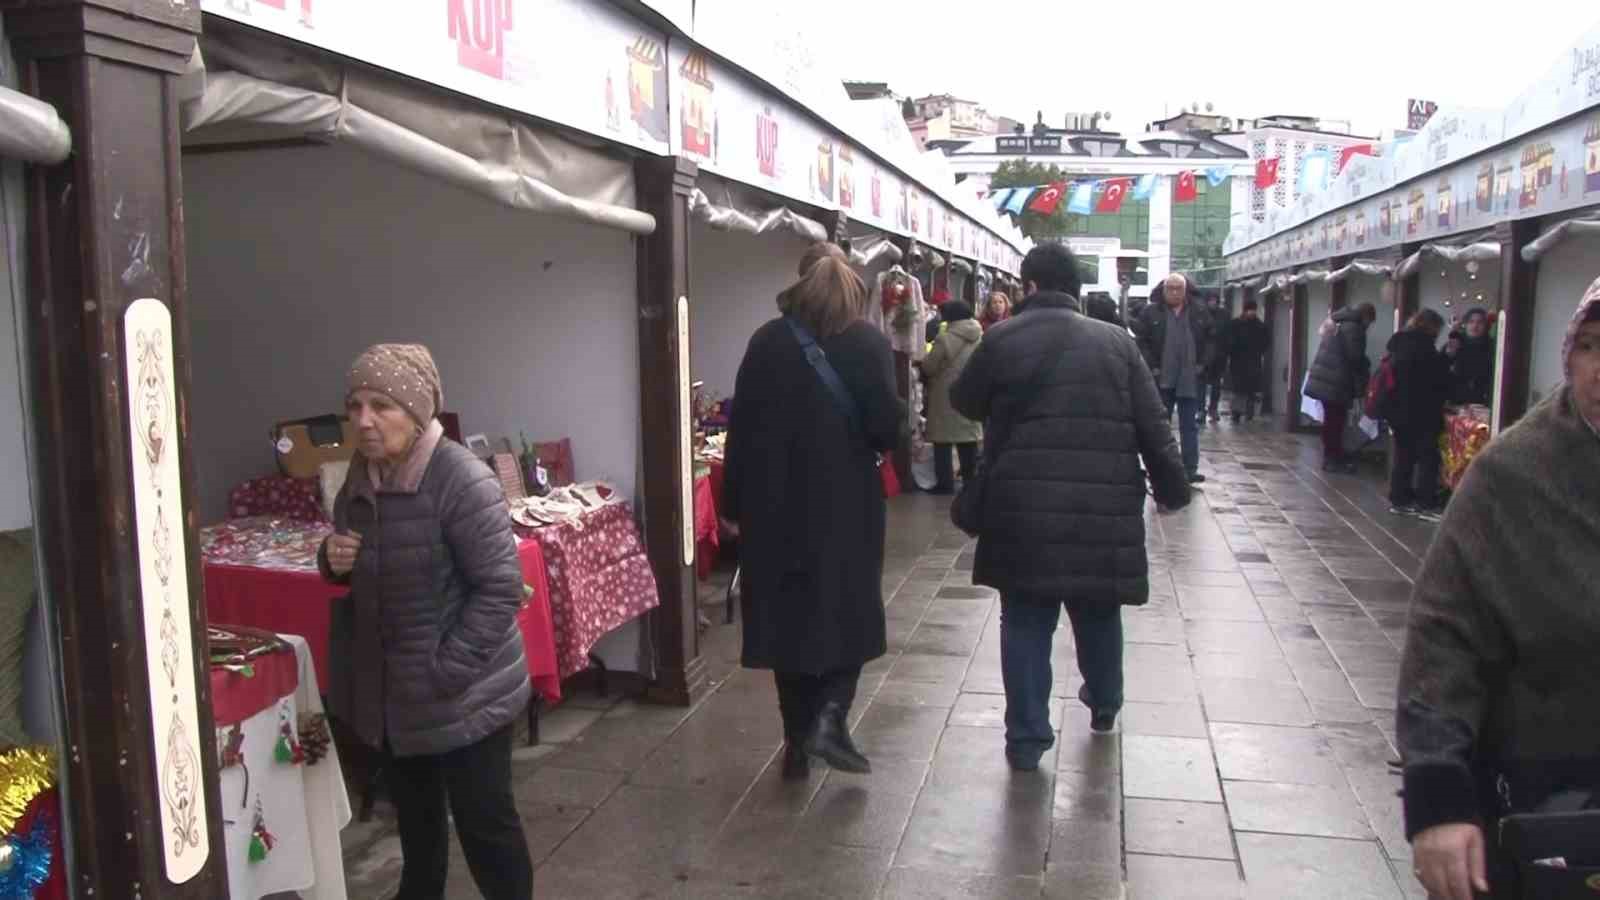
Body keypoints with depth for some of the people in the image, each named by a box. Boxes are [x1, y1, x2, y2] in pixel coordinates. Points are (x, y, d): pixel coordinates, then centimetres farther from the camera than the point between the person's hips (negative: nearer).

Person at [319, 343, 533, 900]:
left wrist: (444, 671, -22)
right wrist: (334, 560, -7)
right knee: (414, 811, 25)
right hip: (390, 684, 7)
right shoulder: (361, 475, 1)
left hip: (463, 691, -7)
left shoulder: (462, 482, -23)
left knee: (482, 817, 6)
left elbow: (500, 589, -22)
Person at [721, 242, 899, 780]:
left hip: (777, 503, 2)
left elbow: (743, 428, 0)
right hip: (847, 500, -2)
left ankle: (797, 742, 16)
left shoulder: (767, 343, 1)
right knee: (849, 613, 15)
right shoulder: (869, 343, -5)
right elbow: (885, 426, -11)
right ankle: (829, 716, -2)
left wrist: (735, 505, 5)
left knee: (789, 615, 11)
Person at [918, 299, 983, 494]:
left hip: (946, 396, -6)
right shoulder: (980, 337, 5)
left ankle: (945, 483, 0)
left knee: (943, 441, 0)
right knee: (969, 439, 13)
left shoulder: (946, 339, -16)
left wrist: (920, 362, 10)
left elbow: (928, 368, -10)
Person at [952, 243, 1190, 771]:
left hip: (1024, 504, -2)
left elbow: (964, 402, 13)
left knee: (1026, 619, 5)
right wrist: (1172, 487, 10)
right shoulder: (1116, 341, 4)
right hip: (1104, 504, 2)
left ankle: (1027, 738, 6)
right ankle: (1104, 708, 41)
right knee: (1098, 612, 21)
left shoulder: (1002, 339, -1)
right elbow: (1153, 426, 2)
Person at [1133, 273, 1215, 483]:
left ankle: (1190, 469, 7)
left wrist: (1203, 364, -1)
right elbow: (1141, 341, -4)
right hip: (1161, 379, -1)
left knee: (1190, 426, 4)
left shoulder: (1199, 313, 6)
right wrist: (1151, 367, -11)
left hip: (1190, 380, 2)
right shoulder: (1150, 313, -1)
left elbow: (1211, 340, 10)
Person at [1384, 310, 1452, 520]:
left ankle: (1399, 499, 17)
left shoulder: (1400, 343, 12)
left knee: (1403, 455, 14)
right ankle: (1426, 504, -2)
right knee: (1427, 457, -3)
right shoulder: (1422, 346, -16)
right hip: (1420, 412, -9)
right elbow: (1438, 380, -12)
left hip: (1398, 410, 9)